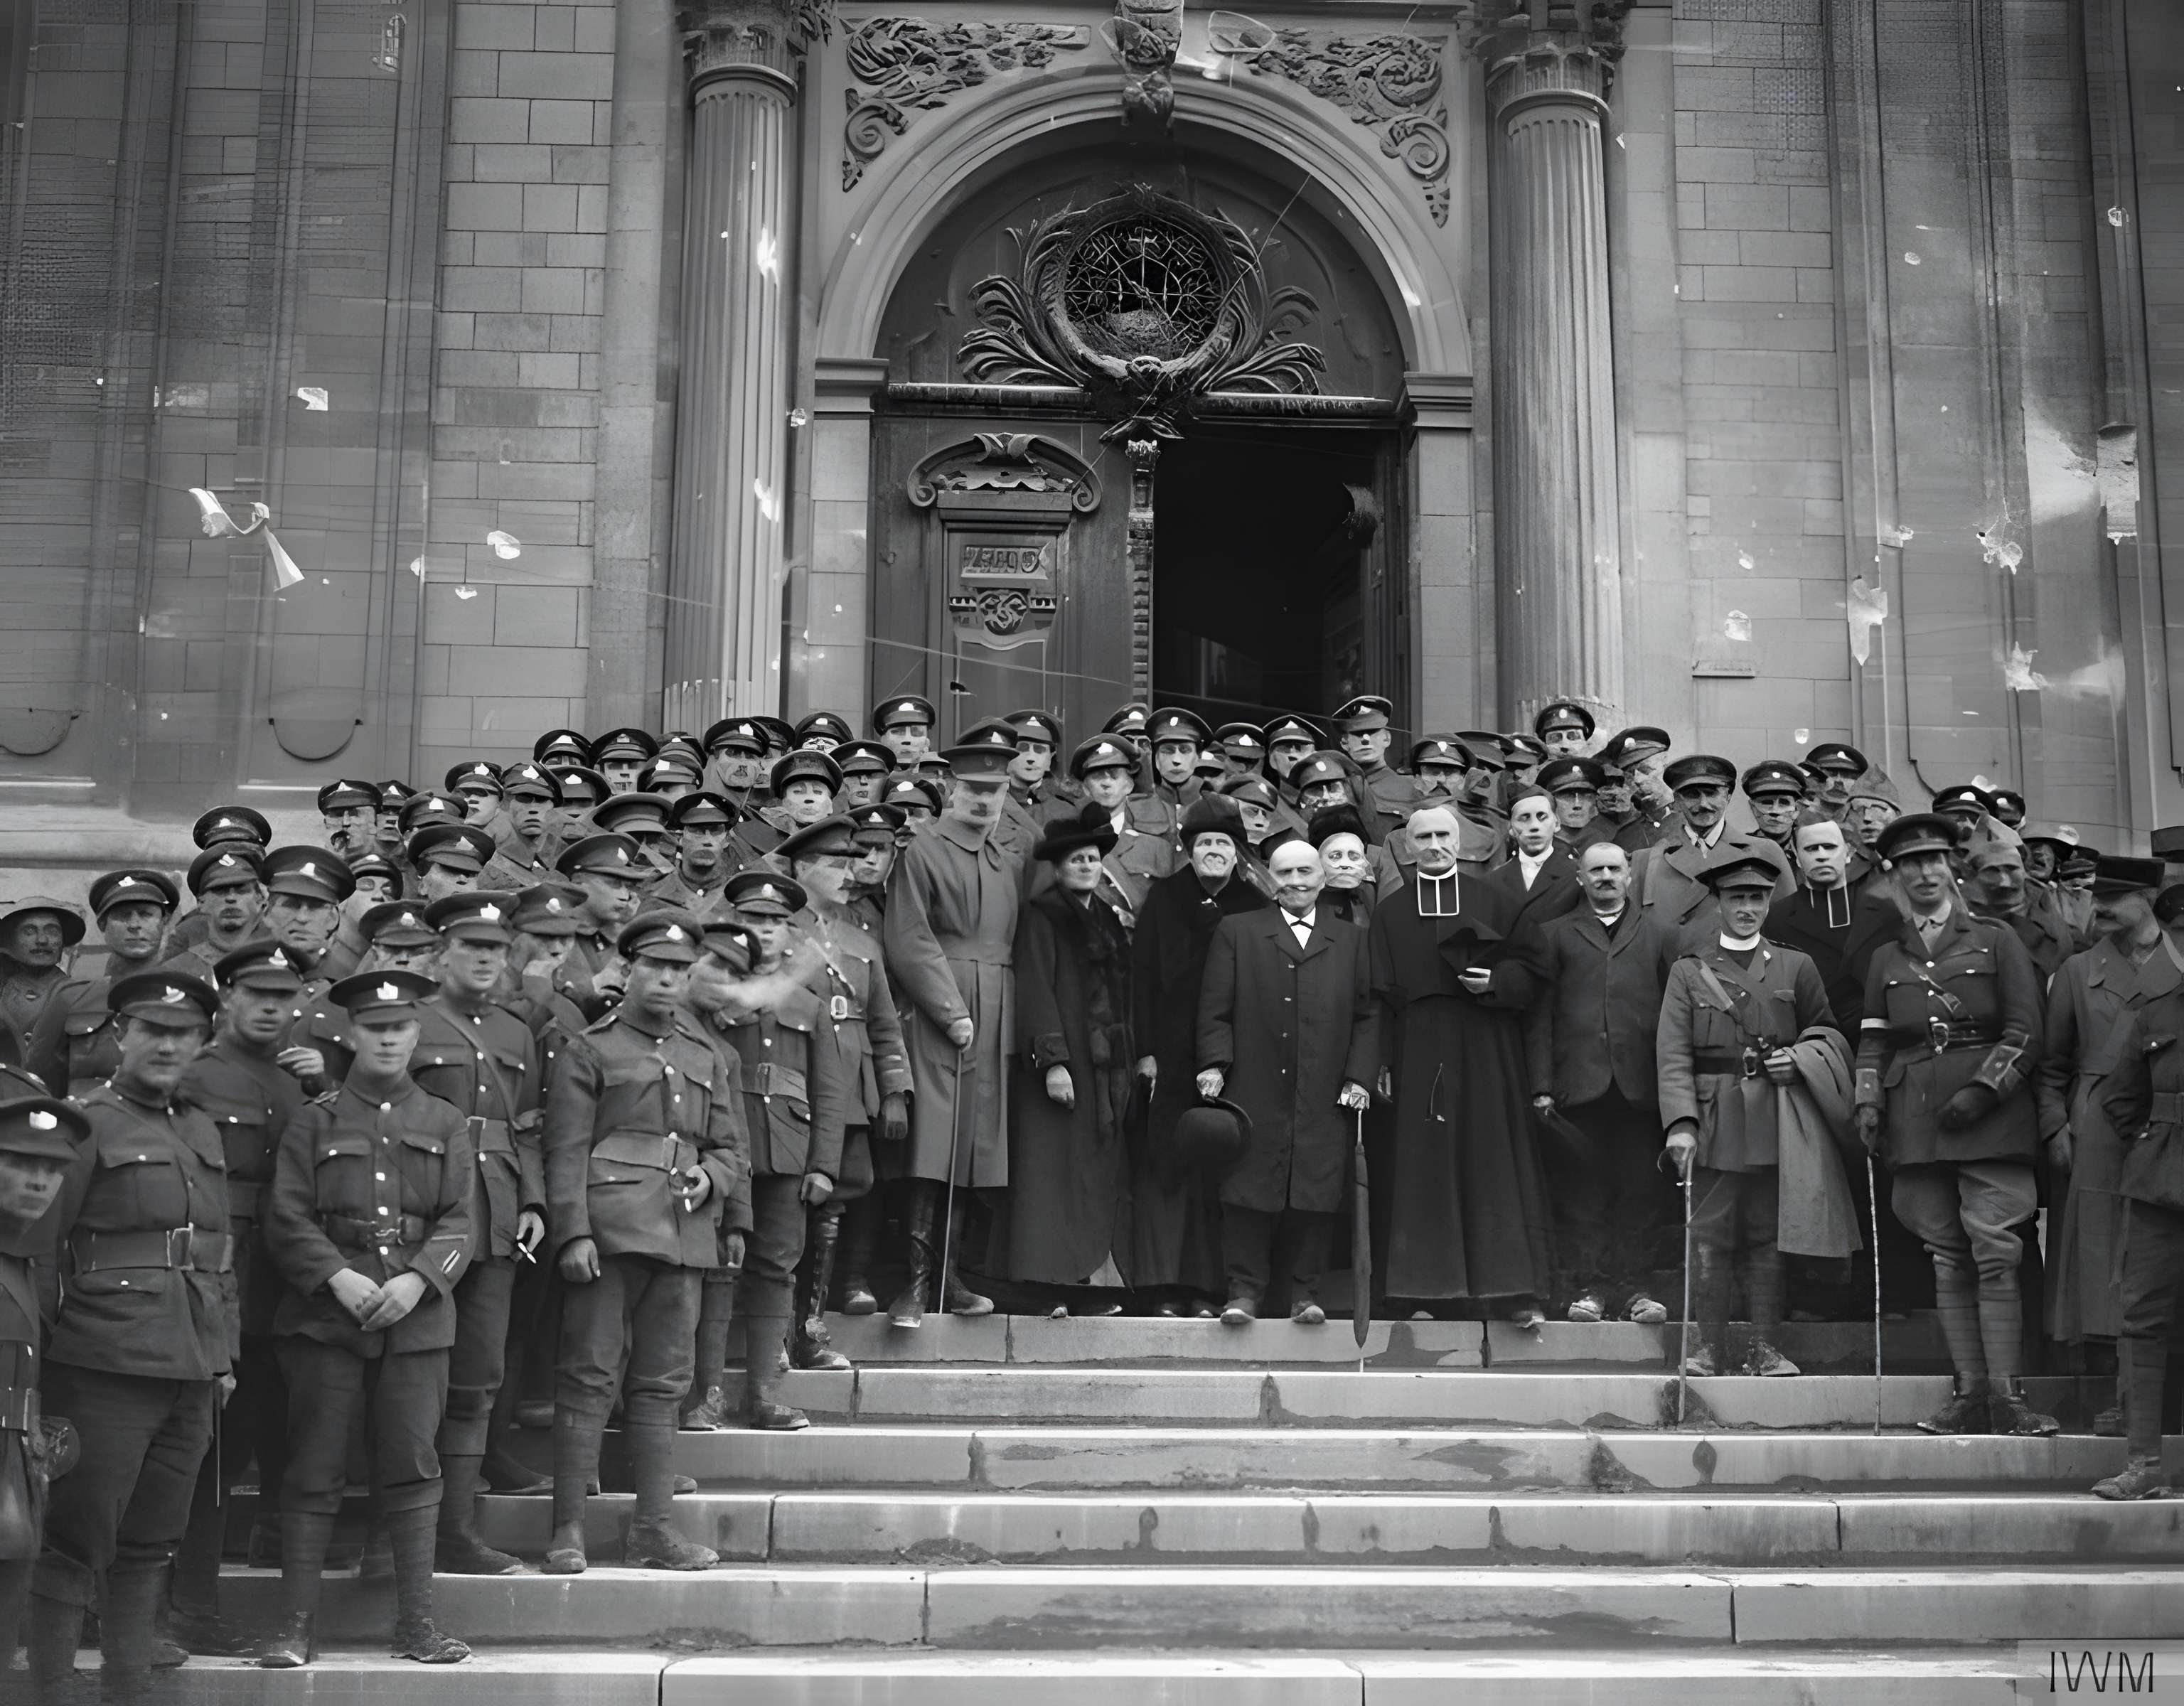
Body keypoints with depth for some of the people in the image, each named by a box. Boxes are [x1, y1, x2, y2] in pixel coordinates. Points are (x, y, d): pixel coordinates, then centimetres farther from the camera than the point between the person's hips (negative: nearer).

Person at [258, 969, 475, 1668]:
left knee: (412, 1468, 3)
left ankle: (417, 1622, 10)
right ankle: (295, 1624, 7)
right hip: (325, 1316, -1)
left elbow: (457, 1224, 4)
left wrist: (416, 1280, -13)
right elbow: (287, 1220, 0)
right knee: (315, 1472, 0)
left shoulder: (446, 1126, 11)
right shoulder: (313, 1123, 7)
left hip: (417, 1317, 1)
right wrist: (339, 1278, -15)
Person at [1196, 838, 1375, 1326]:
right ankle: (1245, 1289, 6)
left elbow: (1367, 1015, 11)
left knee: (1318, 1194, 0)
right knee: (1249, 1191, -1)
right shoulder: (1236, 932, 10)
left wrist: (1359, 1076, 1)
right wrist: (1214, 1063, -7)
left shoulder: (1351, 940, 15)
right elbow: (1215, 1007, 4)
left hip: (1325, 1097, 1)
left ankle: (1306, 1290, 10)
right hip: (1254, 1089, -1)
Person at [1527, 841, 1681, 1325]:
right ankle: (1586, 1287, 3)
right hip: (1579, 1084, -1)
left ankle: (1634, 1288, 6)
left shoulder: (1658, 934, 17)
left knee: (1642, 1191, 0)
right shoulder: (1556, 935, 14)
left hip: (1640, 1086, 1)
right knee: (1581, 1193, -2)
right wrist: (1542, 1085, -2)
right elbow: (1540, 1014, 7)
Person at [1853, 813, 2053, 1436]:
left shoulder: (1997, 940, 9)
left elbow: (2025, 1030, 1)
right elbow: (1873, 1041, 15)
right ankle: (1970, 1393, 4)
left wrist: (1982, 1088, -11)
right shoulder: (1886, 957, 18)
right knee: (1948, 1260, 2)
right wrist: (1868, 1103, -1)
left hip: (1991, 1116, -3)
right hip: (1917, 1121, 3)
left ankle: (2005, 1395, -8)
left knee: (1995, 1254, -9)